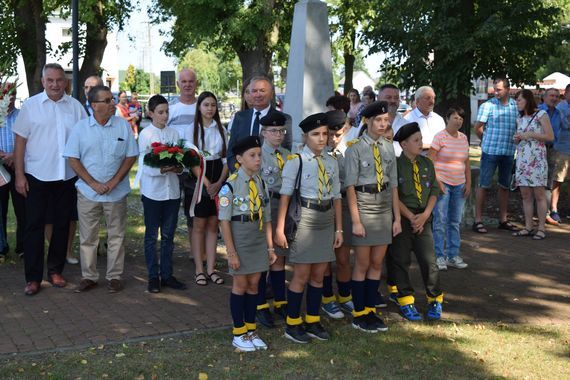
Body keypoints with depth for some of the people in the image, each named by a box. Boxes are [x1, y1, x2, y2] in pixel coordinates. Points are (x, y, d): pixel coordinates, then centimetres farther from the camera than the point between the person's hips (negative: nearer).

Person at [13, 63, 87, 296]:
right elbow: (20, 141, -2)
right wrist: (19, 176, -7)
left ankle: (55, 270, 24)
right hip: (37, 176, -2)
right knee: (34, 225, 1)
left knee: (62, 224, 11)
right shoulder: (31, 106, -2)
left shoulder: (75, 106, 3)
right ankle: (33, 277, 8)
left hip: (67, 177, 2)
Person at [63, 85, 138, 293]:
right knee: (87, 237, 7)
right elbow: (73, 159, -3)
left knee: (116, 236, 6)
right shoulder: (81, 127, -1)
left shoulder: (123, 126, 0)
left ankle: (114, 276, 17)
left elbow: (131, 156, 1)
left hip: (117, 192, 0)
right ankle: (89, 276, 19)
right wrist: (94, 183, -12)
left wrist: (115, 181, -10)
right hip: (88, 192, 0)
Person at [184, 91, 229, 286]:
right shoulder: (192, 130, -1)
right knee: (199, 226, 1)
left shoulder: (221, 129, 8)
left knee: (213, 225, 7)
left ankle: (211, 269, 12)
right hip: (198, 180, -3)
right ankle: (199, 270, 7)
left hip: (218, 181, 3)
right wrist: (207, 183, -13)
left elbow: (226, 158, 7)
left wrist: (219, 182, -6)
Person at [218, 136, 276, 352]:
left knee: (253, 284, 11)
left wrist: (270, 246, 8)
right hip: (240, 241, -5)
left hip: (258, 241, 5)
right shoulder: (231, 185, -13)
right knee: (240, 285, 5)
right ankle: (239, 334, 18)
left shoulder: (260, 183, 5)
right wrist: (231, 252, -14)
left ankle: (251, 330, 24)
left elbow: (266, 218, 10)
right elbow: (224, 221, -12)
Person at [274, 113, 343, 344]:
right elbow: (285, 195, -10)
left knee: (318, 275, 12)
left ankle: (313, 321, 26)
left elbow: (336, 197, 12)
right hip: (304, 219, -5)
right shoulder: (296, 161, -8)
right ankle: (292, 324, 15)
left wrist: (339, 229, 11)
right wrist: (280, 228, -13)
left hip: (326, 221, 6)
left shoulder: (331, 163, 9)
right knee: (301, 275, 1)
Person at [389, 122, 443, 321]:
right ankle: (406, 302, 18)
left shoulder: (426, 164, 8)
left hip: (423, 219, 3)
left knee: (428, 260, 0)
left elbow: (434, 190, 6)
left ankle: (435, 300, 17)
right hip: (401, 219, -3)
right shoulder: (395, 165, -8)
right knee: (401, 261, 4)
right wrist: (410, 217, -13)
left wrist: (425, 214, -7)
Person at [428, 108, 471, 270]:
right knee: (440, 220, -4)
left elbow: (467, 162, 16)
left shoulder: (463, 138, 11)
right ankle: (439, 256, 4)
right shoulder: (440, 137, -8)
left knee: (455, 222, 10)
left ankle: (453, 255, 18)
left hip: (459, 185, 6)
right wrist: (436, 181, -16)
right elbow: (430, 160, -11)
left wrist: (468, 183, 9)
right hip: (443, 183, -6)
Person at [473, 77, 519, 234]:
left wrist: (516, 140, 6)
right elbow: (478, 128, -3)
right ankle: (478, 220, 3)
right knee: (484, 185, -2)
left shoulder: (515, 106, 6)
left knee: (505, 186, 12)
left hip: (509, 151, 5)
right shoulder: (488, 105, -7)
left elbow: (519, 126, 18)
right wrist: (488, 141, 7)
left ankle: (503, 219, 22)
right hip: (490, 151, -5)